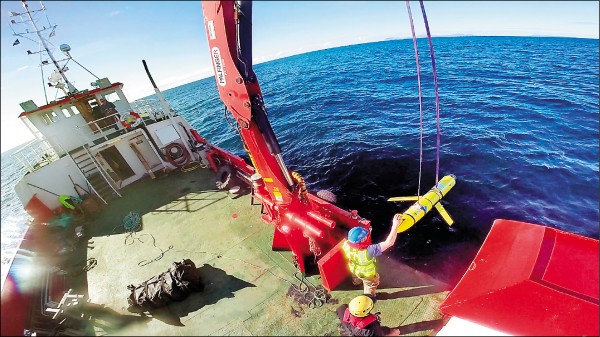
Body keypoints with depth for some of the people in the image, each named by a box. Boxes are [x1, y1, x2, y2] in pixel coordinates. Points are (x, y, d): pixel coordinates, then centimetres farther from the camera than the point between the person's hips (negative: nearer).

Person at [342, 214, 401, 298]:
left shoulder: (346, 245, -37)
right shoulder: (368, 251, -51)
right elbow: (389, 243, -49)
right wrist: (395, 225, -47)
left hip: (354, 269, 4)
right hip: (367, 274, -4)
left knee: (356, 278, 40)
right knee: (370, 285, 32)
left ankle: (356, 282, 74)